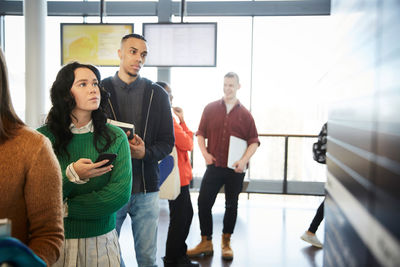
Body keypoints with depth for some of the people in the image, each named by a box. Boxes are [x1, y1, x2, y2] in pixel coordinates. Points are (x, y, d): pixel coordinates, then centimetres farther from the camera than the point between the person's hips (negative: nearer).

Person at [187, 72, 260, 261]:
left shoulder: (245, 114, 2)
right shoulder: (210, 109, 4)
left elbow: (254, 141, 3)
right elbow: (200, 133, 9)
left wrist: (244, 160, -11)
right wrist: (205, 153, -5)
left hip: (235, 169, 0)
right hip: (214, 166, 1)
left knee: (231, 205, 11)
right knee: (203, 202, -1)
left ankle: (226, 242, 29)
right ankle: (206, 242, 16)